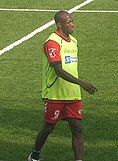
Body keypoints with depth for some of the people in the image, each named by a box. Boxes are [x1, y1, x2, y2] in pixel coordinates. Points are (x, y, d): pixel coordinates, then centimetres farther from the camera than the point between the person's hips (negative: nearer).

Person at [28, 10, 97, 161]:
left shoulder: (73, 41, 10)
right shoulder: (52, 42, -17)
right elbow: (59, 71, -27)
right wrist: (82, 83, -34)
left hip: (73, 96, 7)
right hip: (55, 96, -7)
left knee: (77, 129, -1)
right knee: (49, 128, 8)